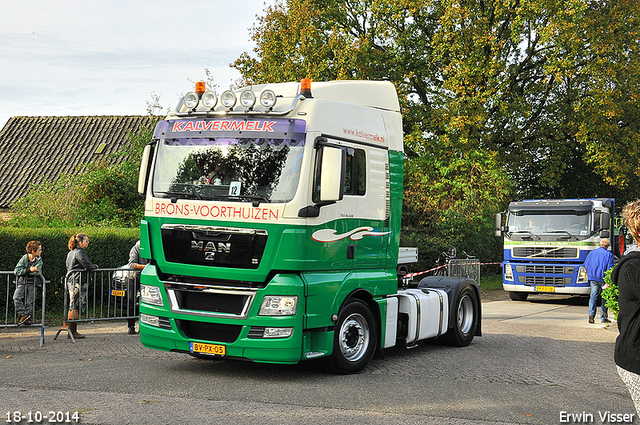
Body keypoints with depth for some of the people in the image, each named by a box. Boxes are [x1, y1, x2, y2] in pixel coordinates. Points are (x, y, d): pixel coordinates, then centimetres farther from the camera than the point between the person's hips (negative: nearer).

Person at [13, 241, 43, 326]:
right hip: (22, 282, -1)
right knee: (16, 297, -20)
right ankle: (23, 314, -13)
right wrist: (29, 270, -18)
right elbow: (16, 271, -9)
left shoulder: (39, 260, 2)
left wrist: (23, 271, -14)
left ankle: (27, 318, 5)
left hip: (32, 284, 1)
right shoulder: (24, 258, -3)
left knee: (30, 302, -1)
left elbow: (37, 271, -13)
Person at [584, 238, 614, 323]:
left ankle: (591, 313, -14)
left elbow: (586, 265, 11)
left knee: (593, 296, 5)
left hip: (593, 278, 3)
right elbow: (610, 268, -10)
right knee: (604, 298, 7)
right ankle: (603, 318, 11)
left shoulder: (592, 253, 8)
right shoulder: (609, 254, -4)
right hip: (603, 279, -3)